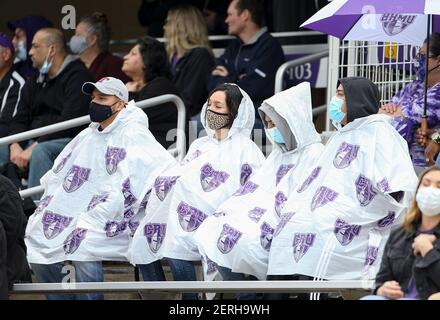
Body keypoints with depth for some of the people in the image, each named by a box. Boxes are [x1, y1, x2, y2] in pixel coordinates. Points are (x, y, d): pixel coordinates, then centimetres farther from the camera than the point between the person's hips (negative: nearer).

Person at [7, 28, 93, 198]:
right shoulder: (34, 82, 20)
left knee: (40, 152, -37)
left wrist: (34, 147, -22)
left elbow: (69, 121, -17)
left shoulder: (77, 75, -6)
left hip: (68, 140, -8)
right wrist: (16, 146, -10)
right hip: (35, 142, 8)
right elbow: (20, 119, 13)